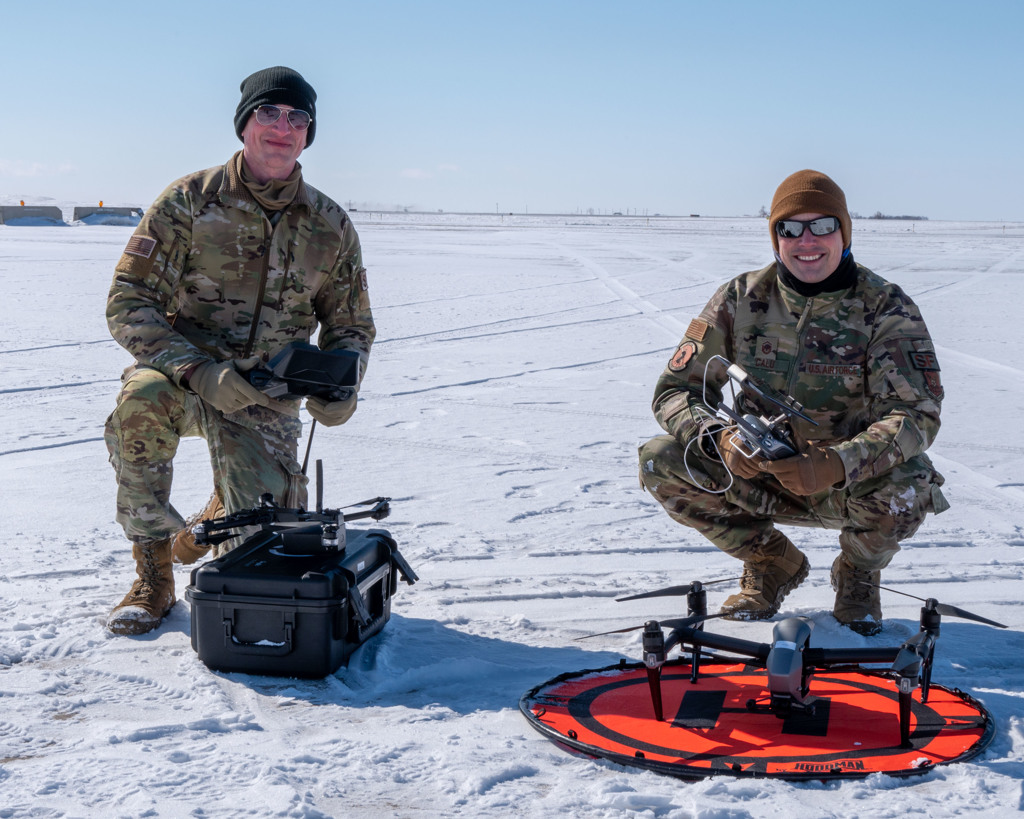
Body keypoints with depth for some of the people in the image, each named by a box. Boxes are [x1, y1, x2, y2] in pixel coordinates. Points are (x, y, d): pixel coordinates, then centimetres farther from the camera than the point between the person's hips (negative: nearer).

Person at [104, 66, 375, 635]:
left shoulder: (332, 226, 1)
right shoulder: (191, 200, -7)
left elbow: (352, 326, 11)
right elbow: (129, 301, -11)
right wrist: (198, 372, -27)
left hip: (265, 398, 2)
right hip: (179, 376, -1)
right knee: (141, 402, -37)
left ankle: (217, 517, 28)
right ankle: (154, 577, -17)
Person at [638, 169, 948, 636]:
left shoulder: (886, 308, -13)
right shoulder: (740, 298, -7)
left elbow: (917, 415, -24)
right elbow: (675, 391, -8)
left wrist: (838, 465, -43)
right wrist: (720, 440, -32)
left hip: (854, 480, -2)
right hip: (759, 478, 2)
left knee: (905, 489, -36)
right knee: (659, 461, -21)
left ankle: (859, 571, 3)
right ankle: (773, 564, 4)